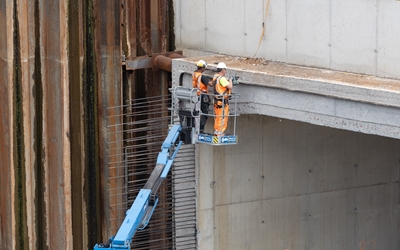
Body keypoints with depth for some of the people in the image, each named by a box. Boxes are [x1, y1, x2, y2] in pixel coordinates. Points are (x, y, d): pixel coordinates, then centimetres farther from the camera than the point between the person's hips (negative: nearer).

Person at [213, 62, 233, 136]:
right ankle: (220, 132, -4)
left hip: (216, 100, 9)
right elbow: (230, 87, -20)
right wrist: (230, 81, -1)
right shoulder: (222, 78, -17)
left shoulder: (215, 77, 11)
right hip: (222, 101, -9)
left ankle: (216, 131, 21)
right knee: (223, 117, -4)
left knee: (217, 117, 15)